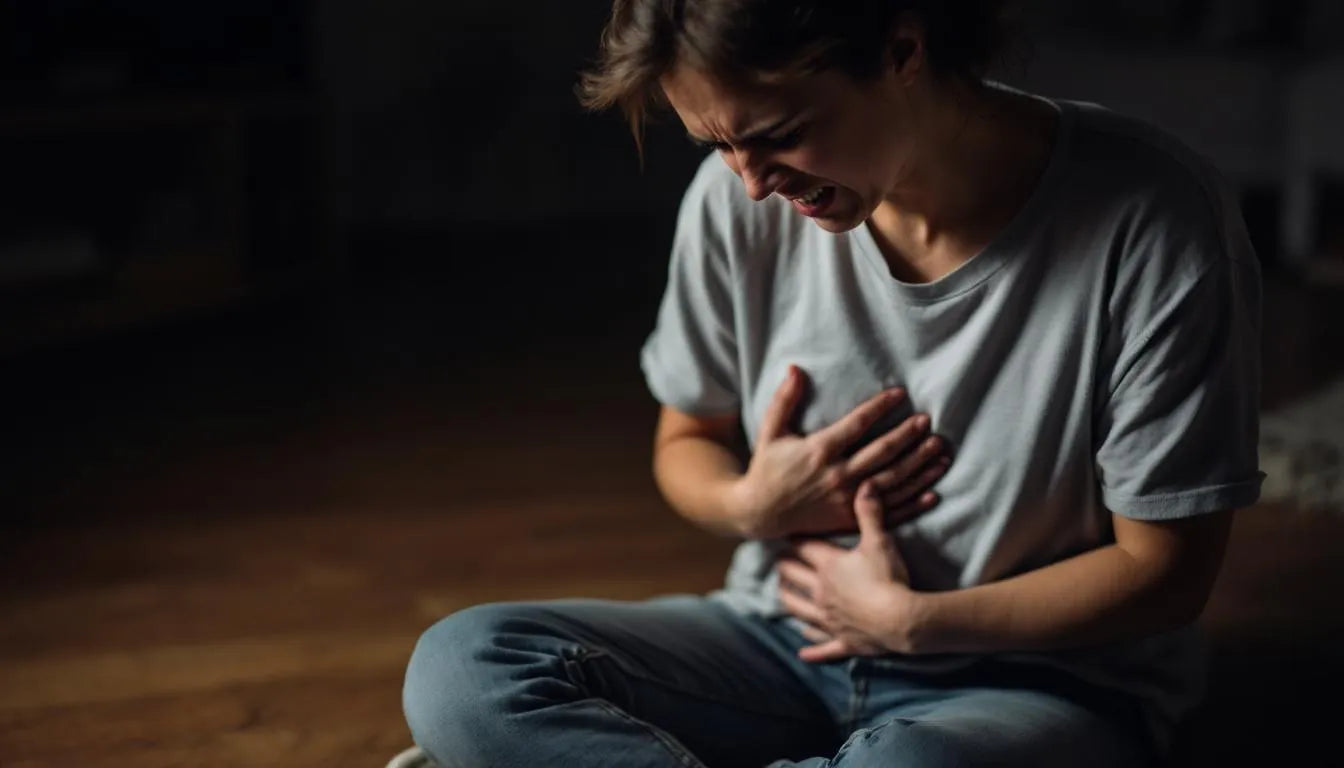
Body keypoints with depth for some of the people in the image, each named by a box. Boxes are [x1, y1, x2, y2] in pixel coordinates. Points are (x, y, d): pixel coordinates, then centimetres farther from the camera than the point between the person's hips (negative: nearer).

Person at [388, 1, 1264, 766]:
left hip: (1035, 678, -4)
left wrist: (909, 618, -12)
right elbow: (687, 443, 10)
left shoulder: (1149, 218, -18)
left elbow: (1164, 570, -11)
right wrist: (750, 505, -12)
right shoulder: (738, 202, -6)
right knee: (460, 668, -19)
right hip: (787, 640, 4)